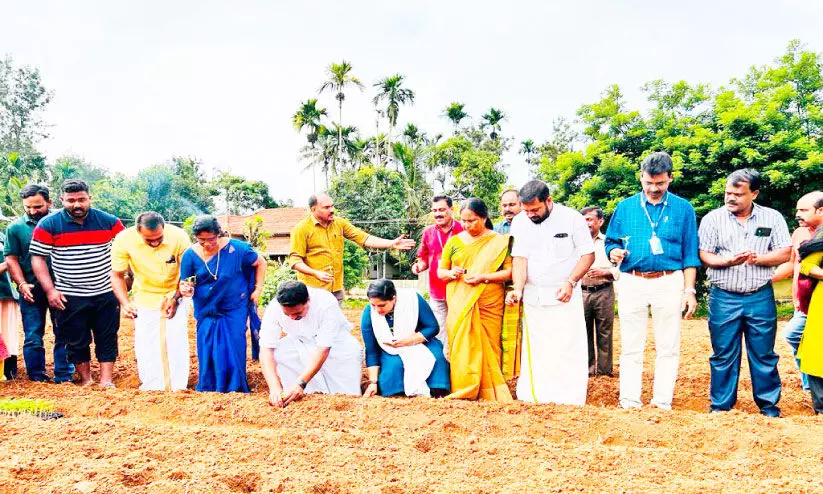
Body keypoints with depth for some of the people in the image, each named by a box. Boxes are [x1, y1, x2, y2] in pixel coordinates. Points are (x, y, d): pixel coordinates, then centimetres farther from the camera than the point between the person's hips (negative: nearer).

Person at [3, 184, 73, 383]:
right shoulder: (15, 228, 1)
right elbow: (11, 258, 3)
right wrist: (22, 284, -8)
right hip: (31, 290, 0)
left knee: (63, 334, 4)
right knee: (33, 336, 5)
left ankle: (64, 377, 12)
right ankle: (37, 377, 16)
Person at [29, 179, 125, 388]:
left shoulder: (109, 222, -2)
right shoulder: (48, 225, -5)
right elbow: (37, 257, -4)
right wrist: (50, 290, -11)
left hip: (106, 294, 1)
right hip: (70, 298, -1)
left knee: (107, 339, 4)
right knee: (76, 341, 8)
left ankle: (106, 381, 11)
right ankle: (85, 380, 23)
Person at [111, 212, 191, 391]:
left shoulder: (179, 237, -23)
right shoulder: (124, 240, -20)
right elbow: (117, 275, -7)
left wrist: (176, 298, -15)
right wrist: (124, 303, -17)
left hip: (174, 297, -1)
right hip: (144, 300, 1)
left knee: (177, 342, -5)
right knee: (145, 346, 0)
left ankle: (178, 388, 6)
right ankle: (151, 389, 13)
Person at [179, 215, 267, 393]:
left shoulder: (236, 248, -14)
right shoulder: (190, 255, -9)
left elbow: (261, 263, 2)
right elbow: (184, 285, -5)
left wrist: (258, 289, -3)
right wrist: (185, 290, -29)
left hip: (234, 310, -2)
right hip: (206, 312, 2)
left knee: (234, 351, -2)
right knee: (207, 355, 3)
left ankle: (235, 390, 13)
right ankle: (207, 391, 19)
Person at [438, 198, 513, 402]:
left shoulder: (498, 241, 2)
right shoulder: (454, 241, 10)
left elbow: (509, 271, -4)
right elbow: (440, 271, 15)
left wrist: (483, 277, -16)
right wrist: (450, 273, -7)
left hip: (489, 306, -2)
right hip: (459, 306, 2)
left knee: (487, 347, 0)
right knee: (461, 348, -1)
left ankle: (489, 394, 8)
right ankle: (463, 392, 6)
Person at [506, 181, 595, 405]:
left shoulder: (572, 218, -8)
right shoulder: (520, 222, 0)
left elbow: (588, 254, -4)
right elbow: (520, 258, -3)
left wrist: (570, 282, -16)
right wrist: (518, 289, -18)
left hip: (565, 296, -3)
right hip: (533, 296, 3)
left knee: (568, 349, -5)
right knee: (535, 350, 6)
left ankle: (570, 401, 1)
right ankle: (535, 398, 15)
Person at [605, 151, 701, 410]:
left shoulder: (683, 208, 5)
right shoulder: (625, 207, 8)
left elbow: (690, 255, 5)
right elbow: (610, 242, 12)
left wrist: (689, 290, -1)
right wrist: (614, 252, -11)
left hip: (669, 283, -1)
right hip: (632, 283, 1)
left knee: (668, 347, 4)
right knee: (631, 346, 3)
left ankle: (663, 401, 12)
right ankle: (629, 401, 9)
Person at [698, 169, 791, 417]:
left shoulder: (773, 218, 5)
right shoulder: (713, 219, 2)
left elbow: (785, 253, 2)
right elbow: (704, 255, -1)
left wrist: (758, 258, -15)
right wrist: (729, 260, -19)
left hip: (761, 297, 0)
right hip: (723, 297, 0)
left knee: (764, 355, 7)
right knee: (723, 355, 5)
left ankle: (769, 406, 19)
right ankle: (721, 406, 15)